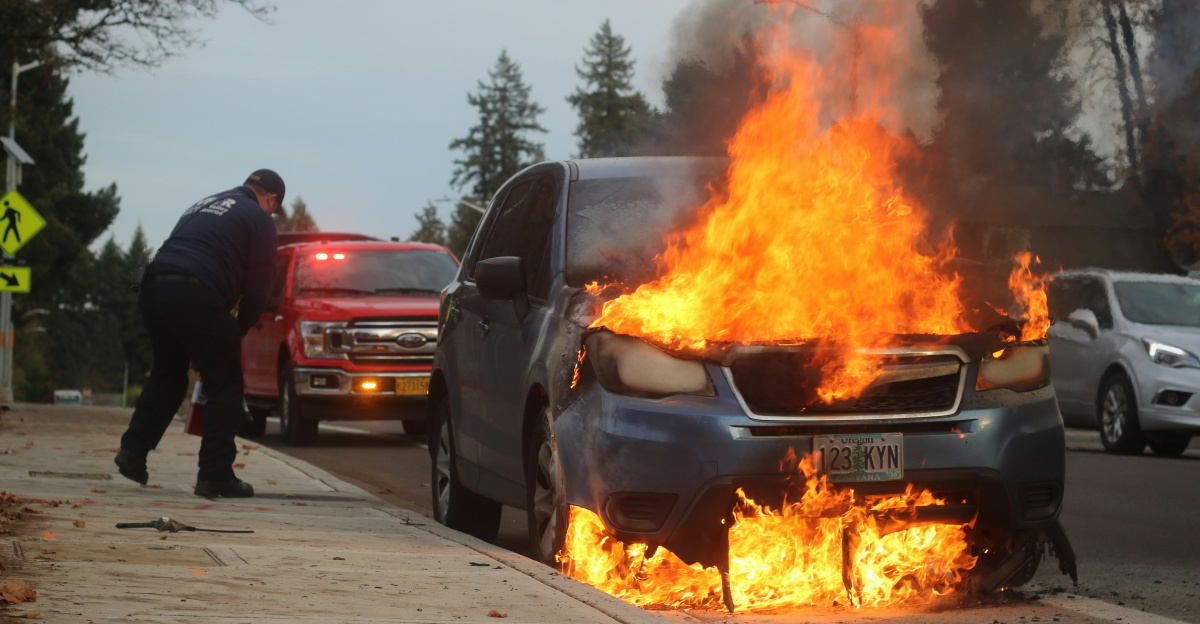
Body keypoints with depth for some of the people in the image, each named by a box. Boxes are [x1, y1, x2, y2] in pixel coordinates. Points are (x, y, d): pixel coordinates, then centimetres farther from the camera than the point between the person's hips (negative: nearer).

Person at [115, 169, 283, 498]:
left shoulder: (203, 206, 30)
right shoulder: (258, 218, 9)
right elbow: (258, 286, 4)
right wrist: (238, 332, 18)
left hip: (153, 290, 7)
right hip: (196, 298, -7)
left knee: (166, 376, 25)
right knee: (224, 386, 5)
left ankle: (133, 449, 14)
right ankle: (215, 475, 4)